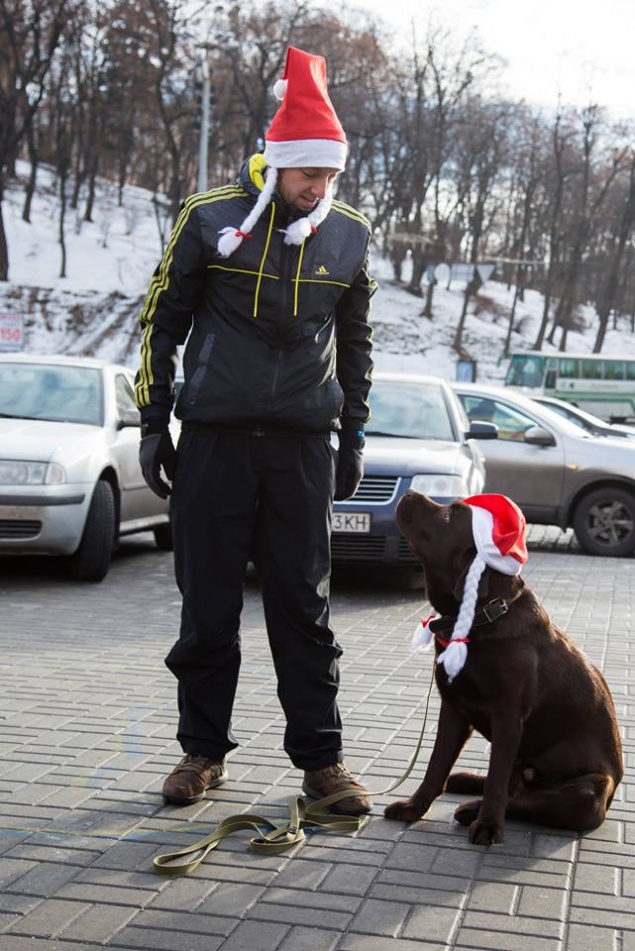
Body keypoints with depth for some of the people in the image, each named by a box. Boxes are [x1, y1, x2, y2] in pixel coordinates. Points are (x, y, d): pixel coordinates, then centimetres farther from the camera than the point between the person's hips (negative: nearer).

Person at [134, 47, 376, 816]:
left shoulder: (349, 235, 5)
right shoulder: (210, 217, -3)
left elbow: (354, 341, 16)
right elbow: (163, 321, 4)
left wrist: (353, 435, 13)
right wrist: (153, 423, 1)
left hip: (303, 446, 2)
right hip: (213, 436, -1)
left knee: (303, 607, 3)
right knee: (208, 603, 5)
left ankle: (320, 758, 11)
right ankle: (203, 751, 18)